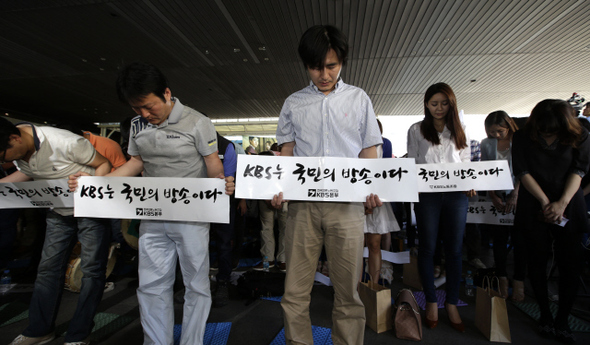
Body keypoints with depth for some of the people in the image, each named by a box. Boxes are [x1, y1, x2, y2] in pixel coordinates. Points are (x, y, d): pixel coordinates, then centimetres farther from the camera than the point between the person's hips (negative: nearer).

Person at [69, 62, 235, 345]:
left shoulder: (197, 122, -9)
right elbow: (136, 162, 16)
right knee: (151, 287, 11)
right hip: (153, 218, 5)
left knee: (196, 285, 6)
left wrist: (221, 180, -32)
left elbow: (213, 162, -9)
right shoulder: (138, 125, 8)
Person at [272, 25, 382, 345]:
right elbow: (287, 152, 12)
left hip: (347, 203, 0)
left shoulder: (359, 98, 11)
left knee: (348, 292, 7)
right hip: (302, 203, 1)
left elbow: (369, 151, 11)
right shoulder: (293, 103, 12)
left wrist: (373, 190, -6)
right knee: (294, 293, 5)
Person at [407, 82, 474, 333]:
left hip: (456, 193, 3)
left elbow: (467, 163, 14)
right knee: (427, 248, 4)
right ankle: (431, 301, 18)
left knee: (454, 249, 6)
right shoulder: (416, 130, 9)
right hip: (427, 194, -2)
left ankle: (452, 303, 20)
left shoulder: (458, 131, 16)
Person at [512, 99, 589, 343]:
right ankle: (545, 316, 18)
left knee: (570, 263, -1)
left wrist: (562, 202, -16)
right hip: (534, 207, -1)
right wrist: (545, 202, -12)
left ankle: (562, 321, 14)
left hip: (569, 206, 1)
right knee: (538, 260, 3)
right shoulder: (522, 138, -1)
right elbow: (523, 172, -5)